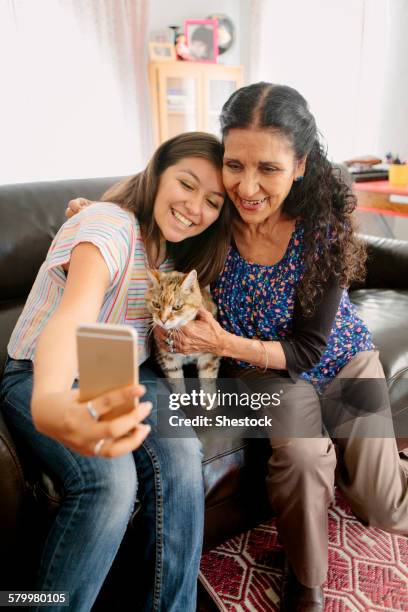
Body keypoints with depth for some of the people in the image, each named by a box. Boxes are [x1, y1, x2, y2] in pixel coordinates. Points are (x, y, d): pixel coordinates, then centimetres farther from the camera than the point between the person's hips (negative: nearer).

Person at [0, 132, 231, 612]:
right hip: (44, 378, -5)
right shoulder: (111, 226, -21)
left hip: (122, 377, 6)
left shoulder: (172, 249, 3)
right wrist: (48, 402, -61)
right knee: (110, 479, -30)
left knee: (180, 456, -22)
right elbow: (74, 315, -42)